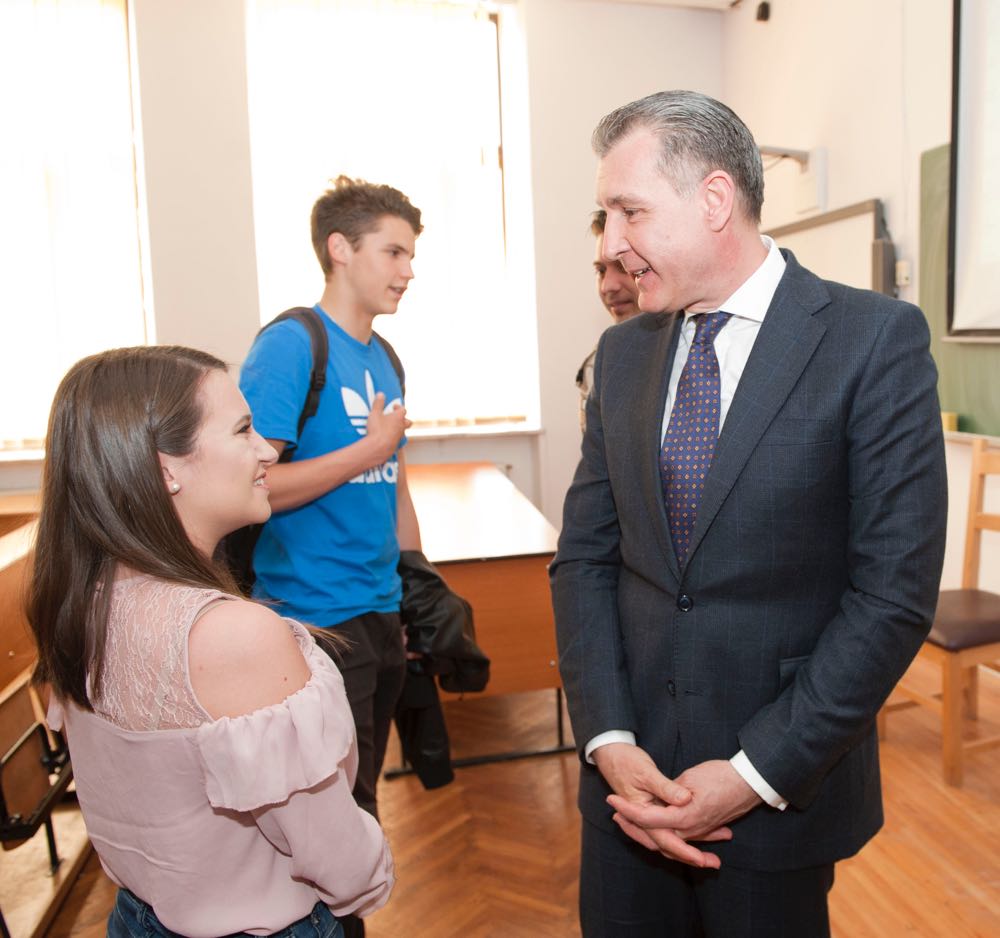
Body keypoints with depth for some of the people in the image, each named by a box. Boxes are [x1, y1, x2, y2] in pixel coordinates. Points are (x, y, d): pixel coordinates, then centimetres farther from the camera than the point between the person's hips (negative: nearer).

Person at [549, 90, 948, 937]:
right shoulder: (623, 353, 3)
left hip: (780, 792, -3)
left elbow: (895, 590, -13)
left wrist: (755, 773, -14)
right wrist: (609, 740, -8)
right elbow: (585, 555, 2)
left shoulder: (876, 339, -11)